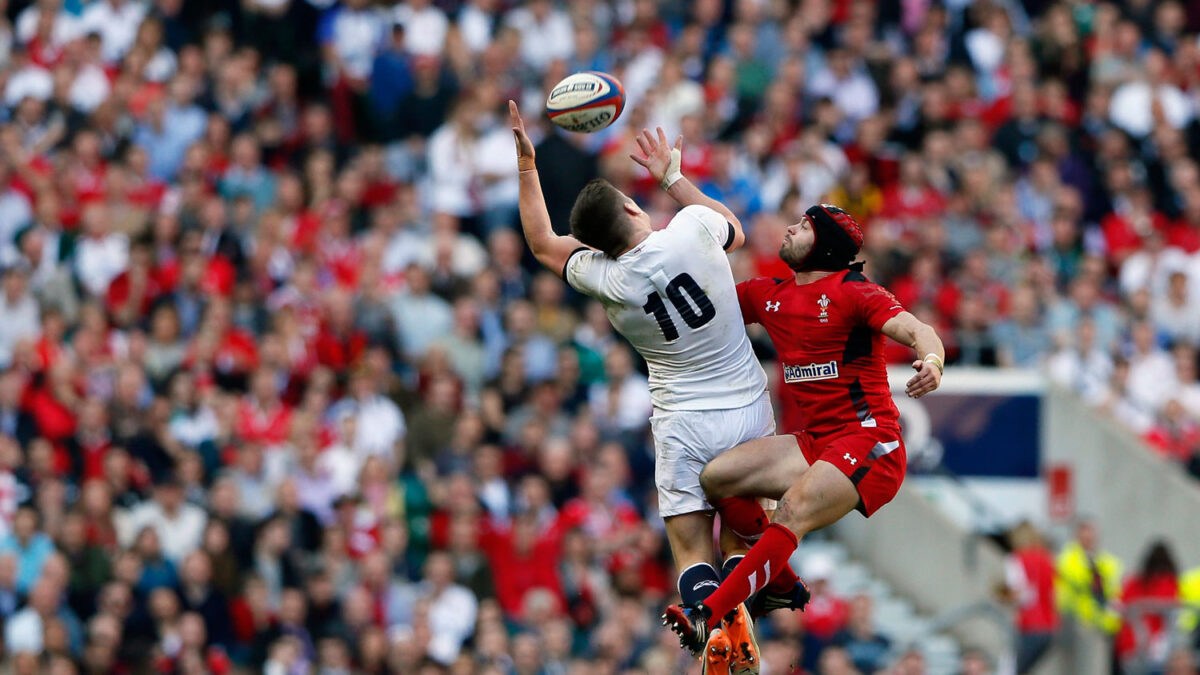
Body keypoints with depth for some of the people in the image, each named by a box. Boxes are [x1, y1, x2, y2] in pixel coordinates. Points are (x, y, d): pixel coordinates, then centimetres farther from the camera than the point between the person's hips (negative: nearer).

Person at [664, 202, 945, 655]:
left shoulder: (852, 292, -6)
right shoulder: (767, 295, 14)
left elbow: (914, 330, -17)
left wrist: (932, 362, -41)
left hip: (868, 441, -8)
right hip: (813, 443, 8)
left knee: (795, 511, -28)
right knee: (716, 477, -8)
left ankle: (707, 617, -35)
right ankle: (781, 585, 5)